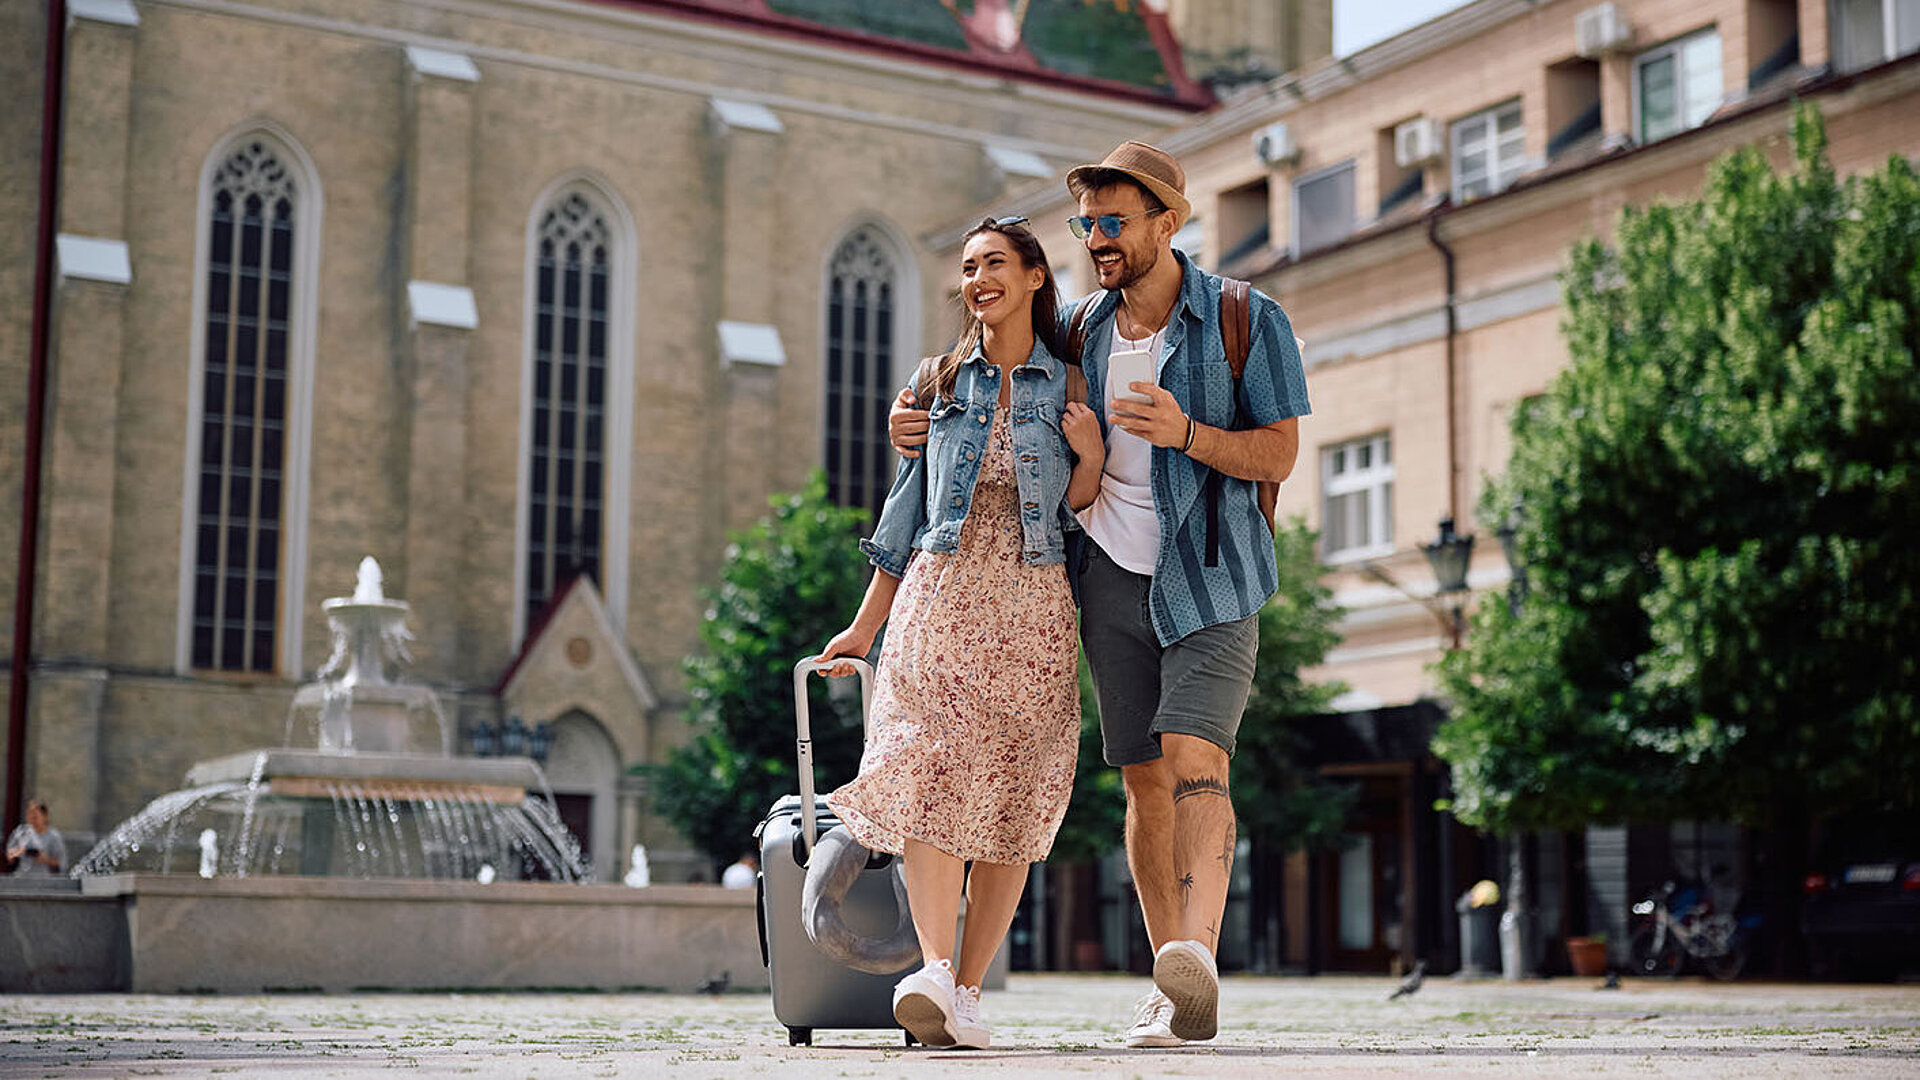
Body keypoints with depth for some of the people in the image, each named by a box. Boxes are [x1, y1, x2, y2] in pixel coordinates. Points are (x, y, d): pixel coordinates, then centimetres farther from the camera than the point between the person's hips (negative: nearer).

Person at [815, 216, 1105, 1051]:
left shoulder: (1068, 387, 11)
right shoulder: (939, 381, 15)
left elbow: (1077, 512, 10)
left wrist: (1091, 455, -10)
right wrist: (865, 625, 16)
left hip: (1033, 605, 0)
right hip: (941, 595, 0)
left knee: (1013, 795, -4)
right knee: (929, 769, -19)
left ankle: (965, 991, 1)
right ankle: (934, 970, -27)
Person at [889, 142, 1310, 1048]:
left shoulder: (1247, 322, -5)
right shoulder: (1082, 333, 8)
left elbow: (1278, 454, -6)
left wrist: (1185, 434, -24)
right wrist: (923, 419, 2)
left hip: (1213, 580, -4)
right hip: (1114, 575, 4)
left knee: (1193, 760, -21)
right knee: (1145, 781, 4)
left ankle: (1198, 960, -35)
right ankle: (1169, 997, 10)